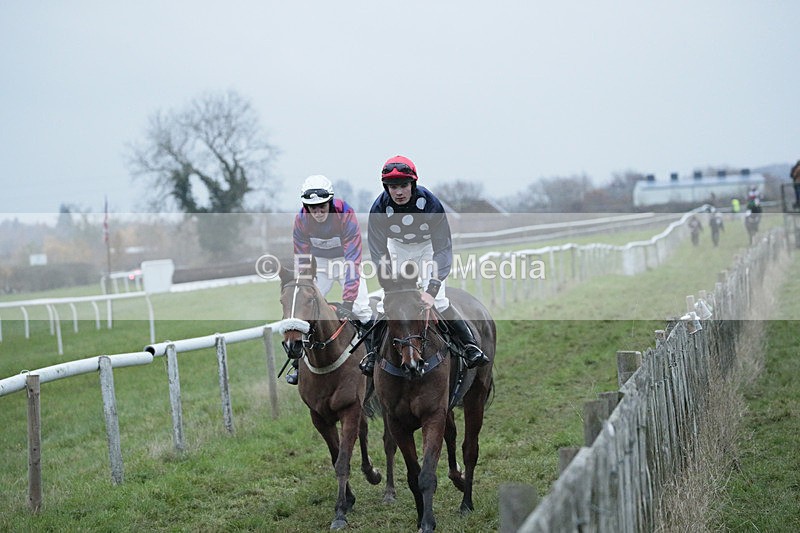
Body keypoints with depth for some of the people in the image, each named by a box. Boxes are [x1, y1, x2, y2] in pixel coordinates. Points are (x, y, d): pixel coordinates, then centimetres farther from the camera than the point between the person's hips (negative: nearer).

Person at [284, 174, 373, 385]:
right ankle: (298, 364, 2)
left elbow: (353, 259, -36)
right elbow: (302, 261, -17)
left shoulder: (346, 215, -33)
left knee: (360, 308, -15)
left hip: (345, 257, -2)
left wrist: (348, 300, -42)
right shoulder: (301, 220, -23)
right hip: (319, 260, 2)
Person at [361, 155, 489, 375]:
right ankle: (373, 351, 9)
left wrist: (432, 289, -39)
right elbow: (379, 254, -20)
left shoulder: (430, 204, -34)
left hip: (428, 245, -2)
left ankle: (471, 346, -7)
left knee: (437, 301, -16)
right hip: (397, 246, 2)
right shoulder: (379, 208, -29)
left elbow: (443, 250, -30)